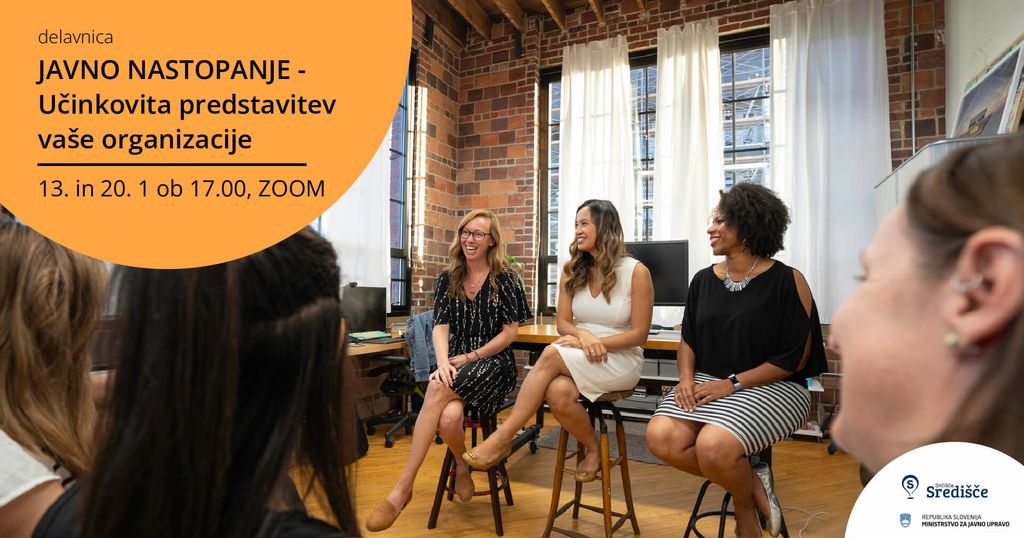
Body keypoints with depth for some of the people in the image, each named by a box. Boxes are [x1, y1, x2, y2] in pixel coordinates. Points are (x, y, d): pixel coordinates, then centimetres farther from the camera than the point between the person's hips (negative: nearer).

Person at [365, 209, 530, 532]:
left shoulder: (505, 279, -2)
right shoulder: (447, 280, 9)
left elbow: (510, 332, -4)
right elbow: (440, 327, 0)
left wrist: (470, 357, -11)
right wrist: (443, 363, -19)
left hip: (493, 364, -3)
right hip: (457, 365, 3)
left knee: (437, 390, -33)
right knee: (449, 416, -31)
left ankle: (404, 487, -23)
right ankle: (462, 466, 3)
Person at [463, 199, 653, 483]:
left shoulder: (636, 272, -6)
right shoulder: (573, 270, 8)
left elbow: (639, 334, -6)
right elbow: (563, 323, 5)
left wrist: (597, 343, -17)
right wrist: (584, 336, -17)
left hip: (620, 359, -3)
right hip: (579, 360, 4)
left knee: (552, 354, -31)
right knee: (558, 393, -33)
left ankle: (503, 438, -20)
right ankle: (592, 448, -2)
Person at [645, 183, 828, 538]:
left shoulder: (786, 280, -6)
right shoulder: (704, 280, 10)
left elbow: (794, 358, -8)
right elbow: (688, 339, 14)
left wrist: (733, 383, -16)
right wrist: (687, 379, -6)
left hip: (771, 387, -5)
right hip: (709, 382, 5)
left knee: (713, 445, -31)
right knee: (661, 438, -21)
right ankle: (750, 483, 2)